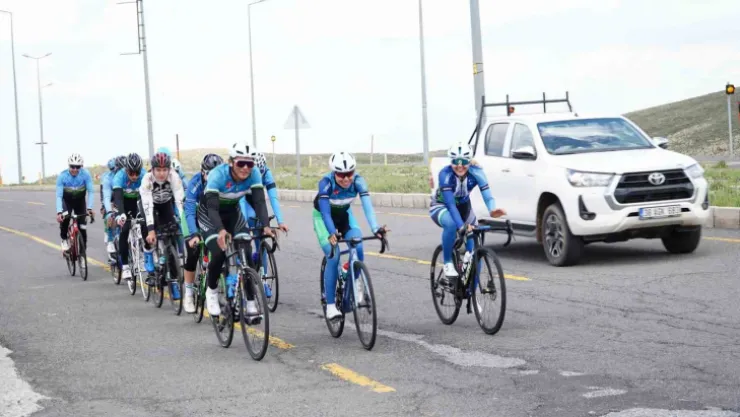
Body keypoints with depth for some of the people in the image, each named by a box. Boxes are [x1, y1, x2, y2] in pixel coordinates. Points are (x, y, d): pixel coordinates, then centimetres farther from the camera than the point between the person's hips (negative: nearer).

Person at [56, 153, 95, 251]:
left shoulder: (85, 174, -28)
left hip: (80, 201, 1)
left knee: (82, 227, -9)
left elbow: (90, 192, -26)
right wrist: (59, 212, -41)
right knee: (64, 218, -29)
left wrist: (89, 208, -37)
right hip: (66, 201, -1)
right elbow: (59, 195, -29)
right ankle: (64, 239, -3)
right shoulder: (62, 176, -28)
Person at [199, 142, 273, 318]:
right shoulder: (217, 175, -34)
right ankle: (211, 292, 5)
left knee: (246, 254, -14)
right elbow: (212, 207, -41)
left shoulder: (254, 174, -24)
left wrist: (265, 226, -47)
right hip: (209, 214, -3)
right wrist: (220, 230, -58)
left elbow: (259, 201, -30)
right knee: (219, 253, -23)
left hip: (232, 213, 3)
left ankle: (251, 303, -7)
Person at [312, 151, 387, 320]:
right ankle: (330, 306, -12)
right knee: (333, 257, -20)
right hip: (323, 217, -3)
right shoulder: (326, 182, -33)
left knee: (358, 250, -21)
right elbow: (325, 212, -38)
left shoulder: (358, 181, -26)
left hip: (344, 215, 3)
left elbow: (367, 206, -36)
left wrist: (375, 228, -51)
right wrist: (332, 233, -54)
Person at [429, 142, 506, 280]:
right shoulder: (445, 174, -33)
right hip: (441, 206, -5)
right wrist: (462, 226, -53)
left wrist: (492, 209, -57)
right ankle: (448, 263, -20)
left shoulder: (476, 172, -25)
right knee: (451, 224, -36)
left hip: (463, 205, 5)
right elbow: (450, 204, -39)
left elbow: (487, 195, -34)